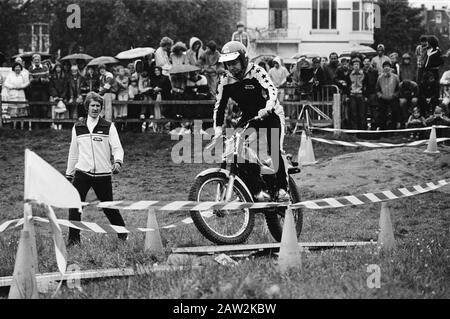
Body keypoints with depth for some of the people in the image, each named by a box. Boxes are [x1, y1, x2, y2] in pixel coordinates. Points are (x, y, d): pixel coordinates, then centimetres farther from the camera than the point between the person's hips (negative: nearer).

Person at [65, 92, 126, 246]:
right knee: (74, 206, -9)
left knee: (109, 207, 5)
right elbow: (73, 153, 16)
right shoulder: (78, 127, 9)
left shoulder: (108, 127, 2)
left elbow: (117, 148, -4)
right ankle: (74, 238, 2)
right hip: (82, 173, 2)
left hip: (103, 174, -2)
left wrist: (118, 162, -25)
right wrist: (69, 174, 17)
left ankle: (123, 234, 26)